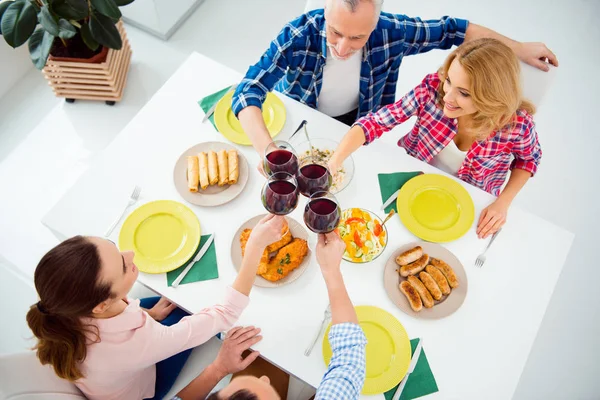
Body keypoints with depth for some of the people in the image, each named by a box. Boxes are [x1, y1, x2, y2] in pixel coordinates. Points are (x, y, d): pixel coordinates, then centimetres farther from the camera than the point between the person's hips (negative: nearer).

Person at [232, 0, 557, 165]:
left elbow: (452, 30, -13)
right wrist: (266, 148, -58)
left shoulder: (391, 33, -27)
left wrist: (519, 48, -7)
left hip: (354, 126, 2)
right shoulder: (299, 35, -34)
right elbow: (248, 91, -40)